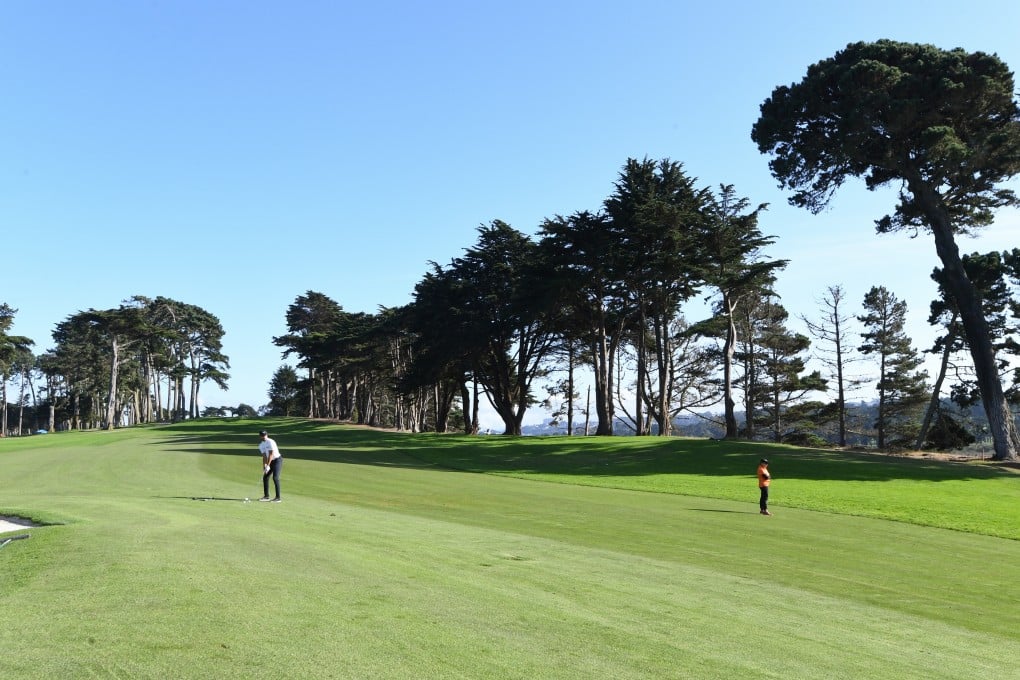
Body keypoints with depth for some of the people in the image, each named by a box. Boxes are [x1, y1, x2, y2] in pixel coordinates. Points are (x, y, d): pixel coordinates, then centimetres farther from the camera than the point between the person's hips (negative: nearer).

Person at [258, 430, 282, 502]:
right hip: (271, 462, 8)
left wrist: (268, 466, -25)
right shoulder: (261, 445, 6)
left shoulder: (270, 442, -18)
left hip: (277, 460, -8)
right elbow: (264, 456, 4)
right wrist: (264, 467, -6)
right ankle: (266, 496, 22)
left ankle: (278, 498, -18)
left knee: (275, 477, -18)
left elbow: (271, 454, -22)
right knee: (265, 477, 9)